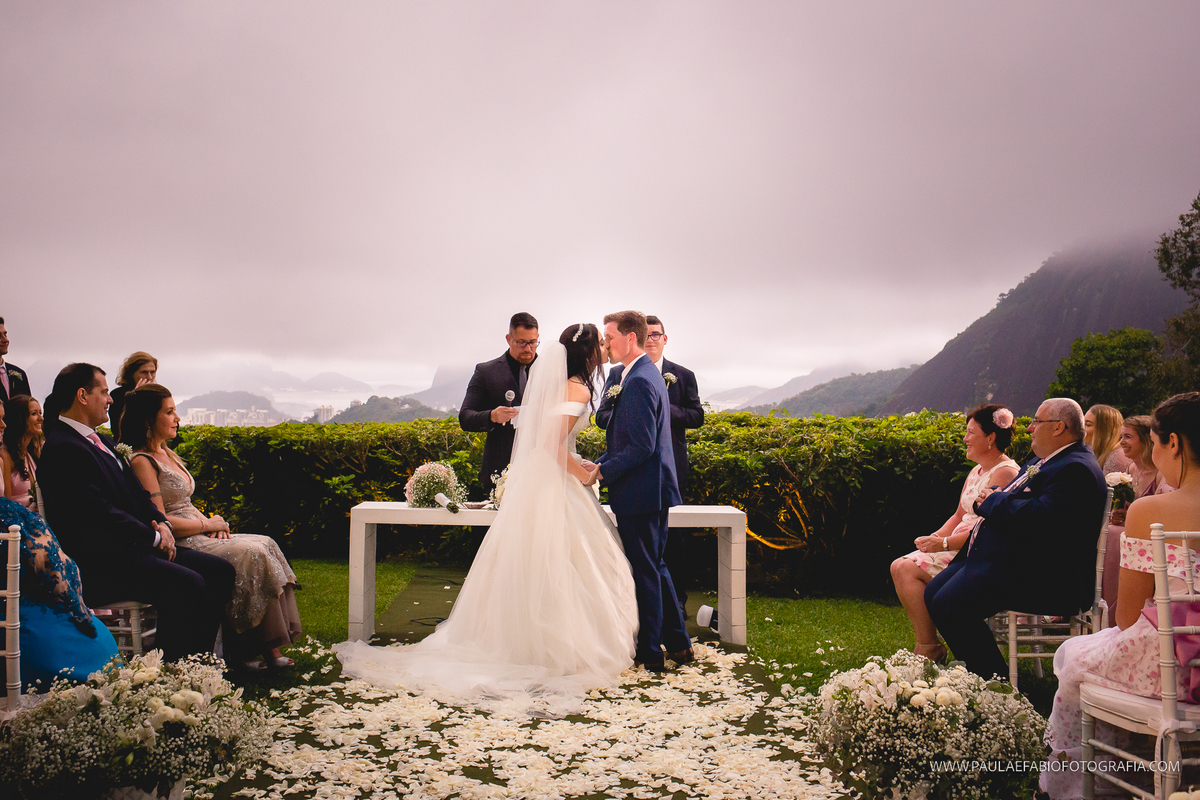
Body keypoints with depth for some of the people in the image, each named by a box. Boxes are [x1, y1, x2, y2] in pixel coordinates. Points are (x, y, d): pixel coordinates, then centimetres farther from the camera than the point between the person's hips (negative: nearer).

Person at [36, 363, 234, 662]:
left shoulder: (101, 441, 20)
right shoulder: (63, 449, -14)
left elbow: (137, 493, 21)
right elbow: (100, 512, -20)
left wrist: (162, 523, 2)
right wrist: (154, 537, -13)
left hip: (130, 547, 11)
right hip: (100, 564, -11)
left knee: (220, 570, 0)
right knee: (187, 584, -29)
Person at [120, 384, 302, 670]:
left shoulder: (167, 454, 19)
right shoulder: (142, 462, -11)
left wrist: (212, 522, 3)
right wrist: (207, 524, -9)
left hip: (199, 536, 9)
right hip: (178, 546, -9)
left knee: (265, 545, -9)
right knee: (252, 554, -24)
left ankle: (270, 646, -16)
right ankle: (240, 649, -14)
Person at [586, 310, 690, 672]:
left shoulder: (639, 381, -19)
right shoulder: (647, 374, 14)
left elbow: (642, 446, -24)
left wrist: (602, 471, -15)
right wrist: (598, 463, 10)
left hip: (640, 492, -11)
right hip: (655, 491, 11)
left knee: (643, 572, 0)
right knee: (654, 567, 18)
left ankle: (648, 652, 12)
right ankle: (678, 643, 26)